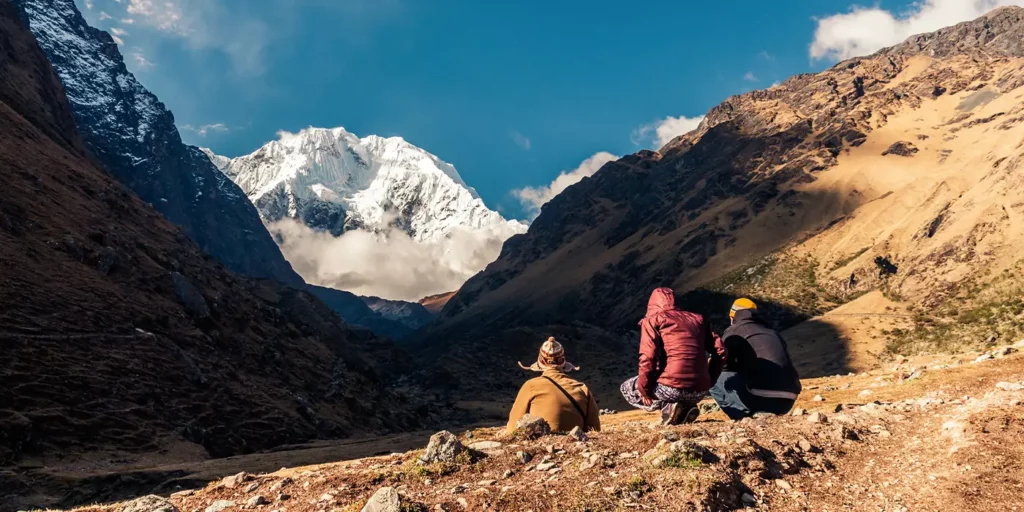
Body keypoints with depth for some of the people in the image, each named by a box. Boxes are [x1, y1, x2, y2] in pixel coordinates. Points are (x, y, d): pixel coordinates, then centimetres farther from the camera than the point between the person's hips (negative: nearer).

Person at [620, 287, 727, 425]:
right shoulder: (698, 319, 18)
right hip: (700, 392, 5)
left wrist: (643, 389, 2)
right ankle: (685, 409, 6)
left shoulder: (652, 320, 3)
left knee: (626, 388, 24)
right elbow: (720, 350, 12)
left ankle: (667, 407, -1)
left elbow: (648, 357, -10)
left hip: (671, 388, -5)